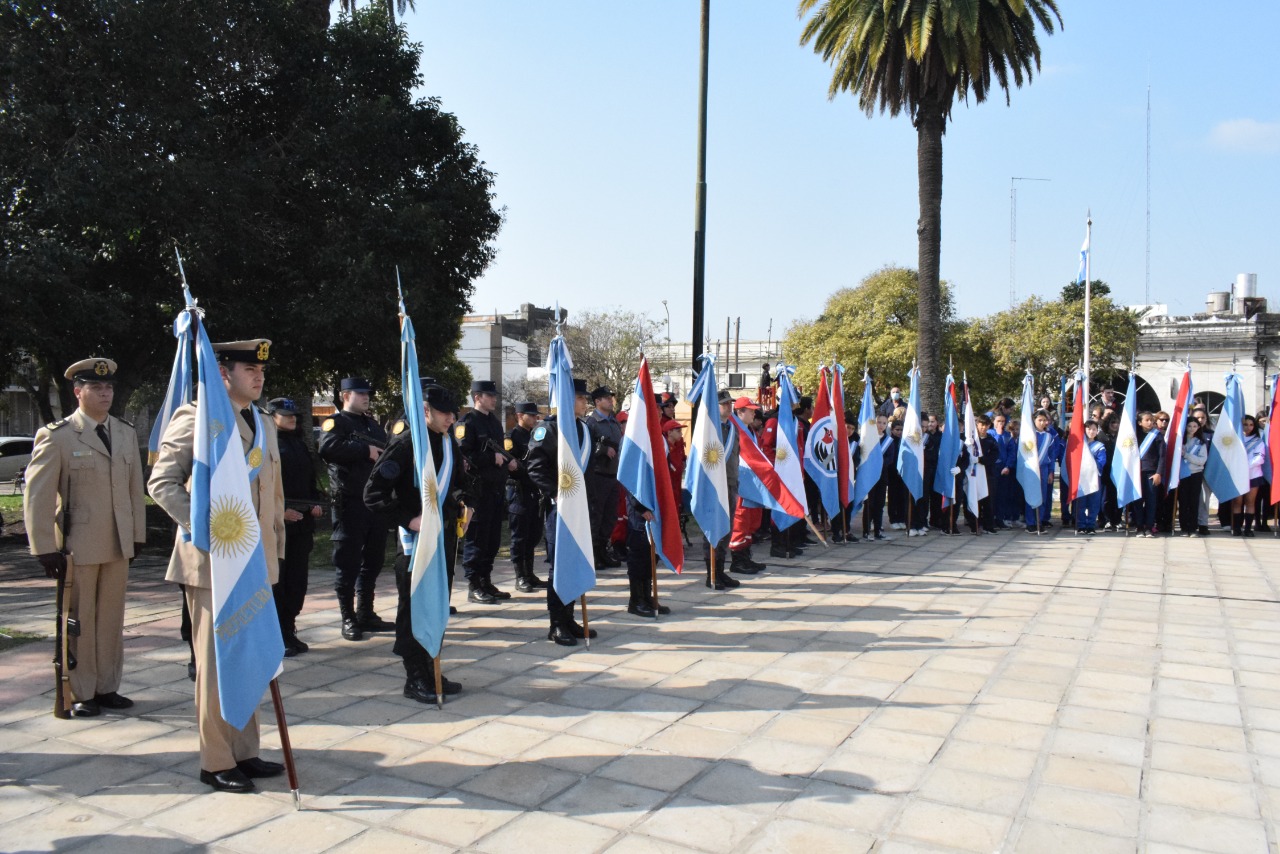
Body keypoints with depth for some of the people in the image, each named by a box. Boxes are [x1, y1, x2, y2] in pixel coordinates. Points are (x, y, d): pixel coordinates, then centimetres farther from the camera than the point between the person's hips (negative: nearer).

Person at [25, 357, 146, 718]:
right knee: (79, 621, 5)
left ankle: (106, 688, 24)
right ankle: (79, 694, 17)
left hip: (119, 544, 5)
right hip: (77, 546, -4)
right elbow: (37, 496, -7)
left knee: (111, 618, 12)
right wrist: (45, 549, -11)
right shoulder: (56, 436, -6)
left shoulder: (126, 433, 9)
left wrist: (137, 535, 9)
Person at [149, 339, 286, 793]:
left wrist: (275, 547, 15)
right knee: (215, 663, 2)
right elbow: (162, 482, -8)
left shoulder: (265, 424, 15)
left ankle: (244, 752, 23)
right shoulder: (194, 418, -6)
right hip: (212, 562, -6)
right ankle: (216, 763, 13)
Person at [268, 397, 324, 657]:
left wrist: (316, 503, 7)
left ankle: (289, 630, 18)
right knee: (276, 578, -1)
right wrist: (280, 509, -19)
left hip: (302, 519, 7)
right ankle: (277, 635, 5)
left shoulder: (300, 444, 19)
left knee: (297, 578, 8)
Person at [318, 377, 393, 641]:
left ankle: (366, 614, 25)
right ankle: (348, 619, 9)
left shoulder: (372, 424, 21)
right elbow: (328, 448, -23)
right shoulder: (335, 422, -3)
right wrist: (366, 450, -19)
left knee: (373, 560, 13)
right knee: (348, 562, 0)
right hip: (350, 501, -7)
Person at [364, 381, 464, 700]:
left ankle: (431, 673, 25)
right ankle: (415, 680, 12)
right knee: (413, 610, 2)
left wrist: (460, 505, 6)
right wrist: (409, 520, -20)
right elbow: (374, 493, -16)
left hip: (445, 540, 7)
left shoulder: (448, 443, 9)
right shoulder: (405, 443, -14)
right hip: (415, 543, -7)